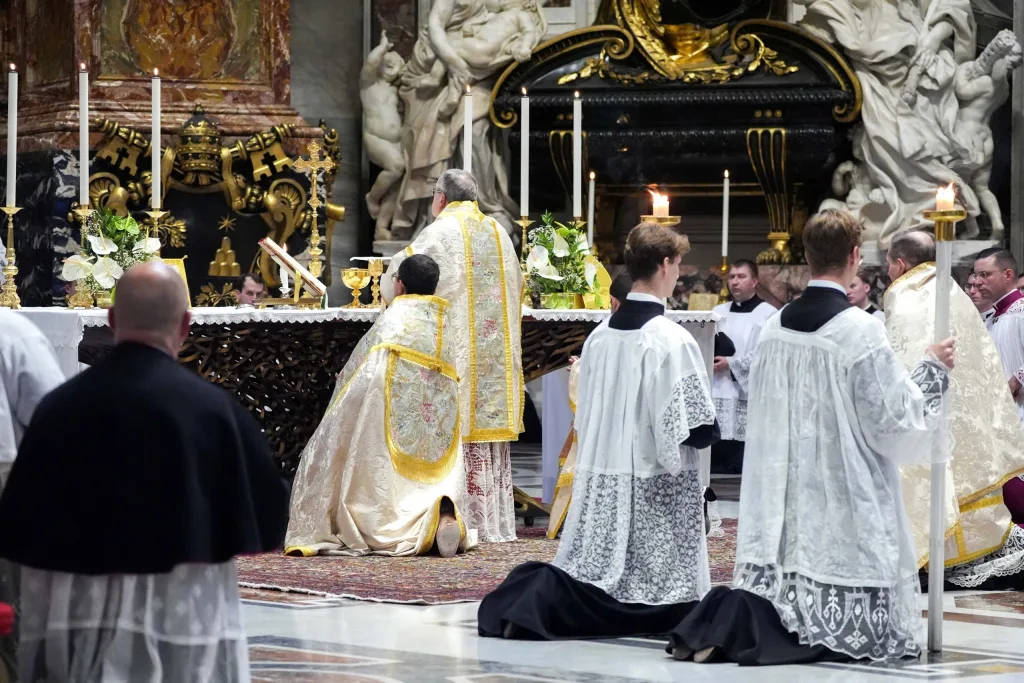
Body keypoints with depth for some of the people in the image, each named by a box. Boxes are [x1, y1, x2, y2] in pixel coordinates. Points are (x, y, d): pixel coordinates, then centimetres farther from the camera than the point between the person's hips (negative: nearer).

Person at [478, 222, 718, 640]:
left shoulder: (599, 336, 5)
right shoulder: (671, 340, -15)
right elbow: (694, 429, -13)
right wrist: (711, 431, 7)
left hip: (601, 483, 6)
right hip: (656, 489, -6)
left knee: (591, 581, 10)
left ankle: (534, 599, -15)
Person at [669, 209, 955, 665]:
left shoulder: (775, 328, 4)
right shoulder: (862, 330, -15)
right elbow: (894, 420, -10)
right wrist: (932, 370, 5)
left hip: (783, 501, 6)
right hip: (844, 502, -6)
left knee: (786, 588, 12)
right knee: (841, 625, -1)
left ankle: (730, 615, -15)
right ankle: (750, 623, -23)